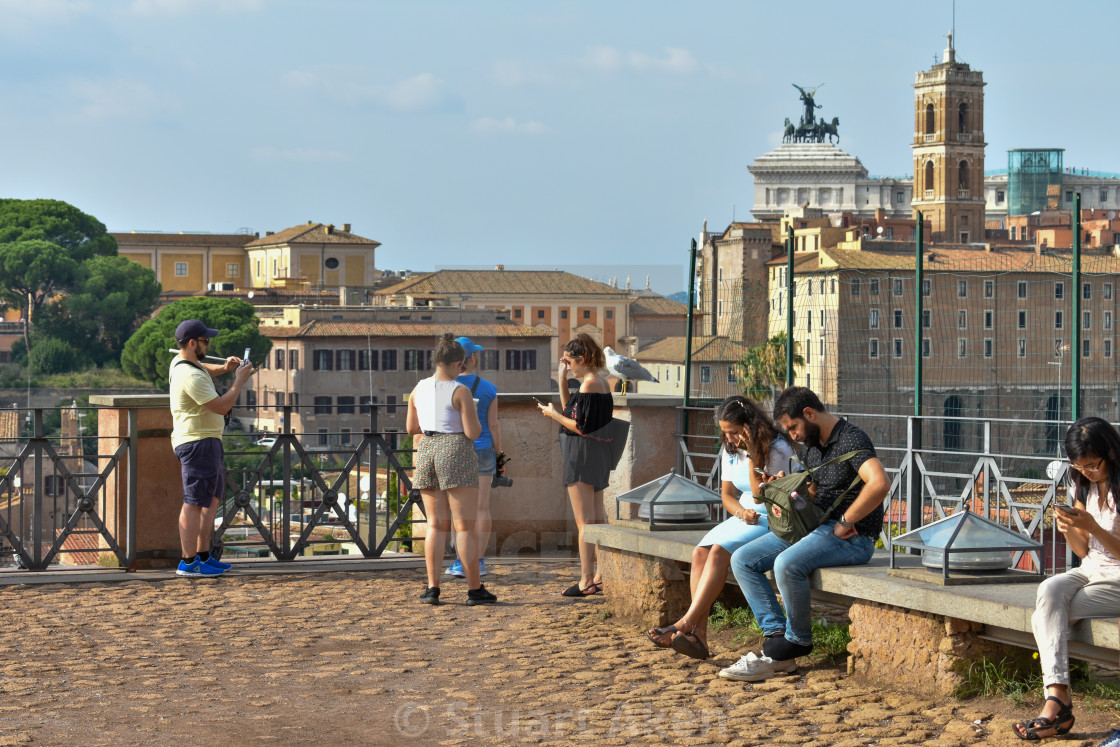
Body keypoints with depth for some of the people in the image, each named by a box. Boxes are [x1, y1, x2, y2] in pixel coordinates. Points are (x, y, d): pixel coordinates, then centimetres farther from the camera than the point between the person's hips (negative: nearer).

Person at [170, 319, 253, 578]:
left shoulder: (180, 362, 10)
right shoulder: (191, 376, -22)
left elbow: (203, 370, 35)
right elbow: (221, 406, -23)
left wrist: (224, 368, 16)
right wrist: (239, 382, -11)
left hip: (207, 442, 11)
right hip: (198, 442, -11)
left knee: (213, 498, 17)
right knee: (194, 502, -10)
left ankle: (203, 556, 21)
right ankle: (188, 562, -10)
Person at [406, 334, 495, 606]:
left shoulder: (419, 389, 7)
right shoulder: (461, 392, -10)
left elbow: (411, 427, 17)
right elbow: (472, 432, -12)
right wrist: (476, 420, 9)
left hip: (427, 451, 5)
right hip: (457, 453, -5)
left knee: (436, 525, 9)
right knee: (464, 527, -2)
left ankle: (432, 588, 1)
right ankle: (475, 589, 0)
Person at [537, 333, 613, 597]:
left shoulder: (589, 384, -16)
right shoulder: (601, 382, 14)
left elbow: (580, 426, -20)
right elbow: (570, 410, 21)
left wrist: (553, 414, -7)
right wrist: (562, 380, 14)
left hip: (583, 454, -10)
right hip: (598, 456, 10)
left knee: (584, 521, -8)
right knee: (597, 519, 12)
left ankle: (586, 580, -8)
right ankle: (602, 576, 15)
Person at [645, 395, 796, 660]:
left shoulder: (777, 449, -11)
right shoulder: (731, 450, 11)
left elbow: (760, 496, -15)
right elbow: (727, 494, 13)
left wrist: (752, 456, -22)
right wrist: (740, 512, -9)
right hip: (742, 518, 7)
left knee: (719, 551, -30)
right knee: (700, 552, -21)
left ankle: (686, 623, -33)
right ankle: (698, 636, -30)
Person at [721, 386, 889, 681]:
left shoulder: (851, 440, -14)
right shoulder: (812, 446, 16)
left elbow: (879, 483, -31)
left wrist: (846, 521, -23)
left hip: (852, 536, -10)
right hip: (814, 526, 10)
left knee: (787, 564, -34)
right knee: (742, 560, -4)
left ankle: (797, 643, -13)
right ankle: (777, 636, -13)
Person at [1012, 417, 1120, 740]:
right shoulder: (1083, 486, 11)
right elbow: (1084, 551, 13)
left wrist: (1091, 526, -24)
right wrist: (1069, 529, -8)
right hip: (1089, 571, 6)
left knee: (1044, 618, -23)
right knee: (1048, 590, -28)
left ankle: (1057, 702, -18)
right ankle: (1057, 697, -37)